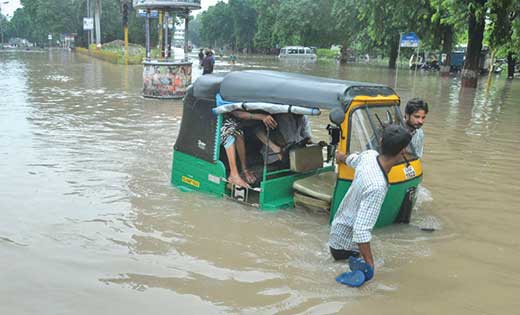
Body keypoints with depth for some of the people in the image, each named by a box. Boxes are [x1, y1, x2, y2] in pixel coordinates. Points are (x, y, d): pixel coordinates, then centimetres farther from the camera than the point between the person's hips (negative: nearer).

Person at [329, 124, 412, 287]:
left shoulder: (369, 155, -13)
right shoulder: (377, 187, -38)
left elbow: (352, 159, 14)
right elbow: (361, 231, -37)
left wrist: (342, 157, 37)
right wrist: (370, 265, -27)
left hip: (338, 228, 9)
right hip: (345, 245, -9)